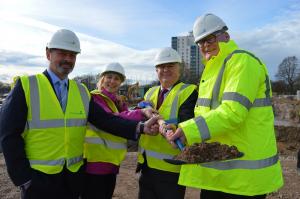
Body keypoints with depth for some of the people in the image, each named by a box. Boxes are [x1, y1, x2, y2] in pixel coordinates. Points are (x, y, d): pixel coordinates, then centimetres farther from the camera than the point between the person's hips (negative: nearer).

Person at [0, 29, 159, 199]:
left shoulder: (82, 92, 4)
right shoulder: (26, 85, -8)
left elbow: (105, 120, -5)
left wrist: (140, 127, -19)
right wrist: (23, 178, -12)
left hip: (74, 176, 4)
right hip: (38, 178, -4)